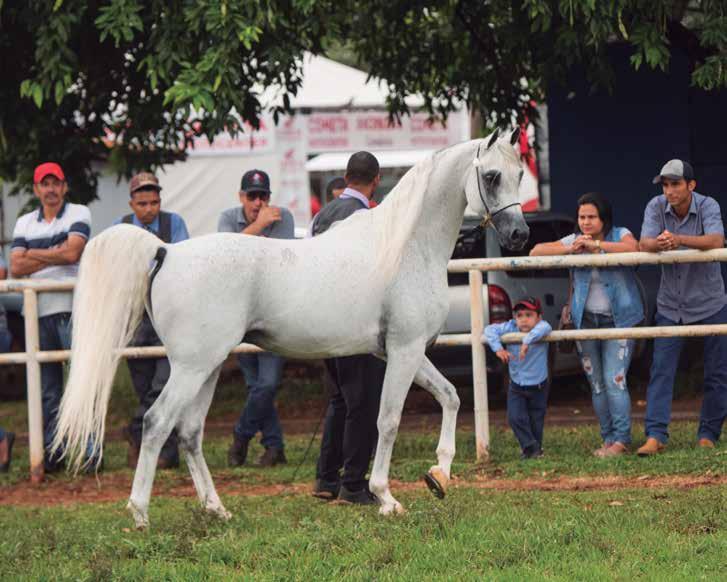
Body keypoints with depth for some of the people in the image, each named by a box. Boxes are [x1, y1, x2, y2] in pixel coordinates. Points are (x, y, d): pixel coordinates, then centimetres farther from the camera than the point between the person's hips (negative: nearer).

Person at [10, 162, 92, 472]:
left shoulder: (78, 214, 4)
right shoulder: (25, 223, 15)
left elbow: (72, 252, -12)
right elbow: (16, 267, 3)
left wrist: (35, 254, -2)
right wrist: (55, 255, -6)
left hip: (73, 308, -4)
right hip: (40, 311, 4)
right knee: (47, 389, 5)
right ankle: (52, 453, 8)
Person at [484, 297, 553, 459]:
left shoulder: (540, 327, -20)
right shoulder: (510, 328, -11)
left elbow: (544, 328, -43)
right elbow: (490, 330, -10)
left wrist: (527, 341, -52)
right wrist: (498, 348, -25)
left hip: (538, 386, -2)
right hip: (516, 385, 2)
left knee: (536, 420, 11)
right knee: (515, 417, -12)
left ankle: (536, 448, 34)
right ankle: (530, 447, 5)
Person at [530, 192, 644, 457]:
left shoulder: (619, 235, -3)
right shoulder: (574, 240, 6)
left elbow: (633, 248, -27)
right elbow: (536, 252, 0)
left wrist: (596, 245, -24)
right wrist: (570, 249, -14)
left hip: (618, 320, -4)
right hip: (586, 321, 4)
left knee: (615, 381, -13)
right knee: (596, 385, 7)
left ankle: (621, 439, -7)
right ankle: (608, 439, 15)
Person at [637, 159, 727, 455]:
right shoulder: (656, 207, -6)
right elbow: (644, 245, -17)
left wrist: (678, 239, -47)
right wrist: (658, 243, -42)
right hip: (670, 305, 1)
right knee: (661, 370, -8)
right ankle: (655, 435, -10)